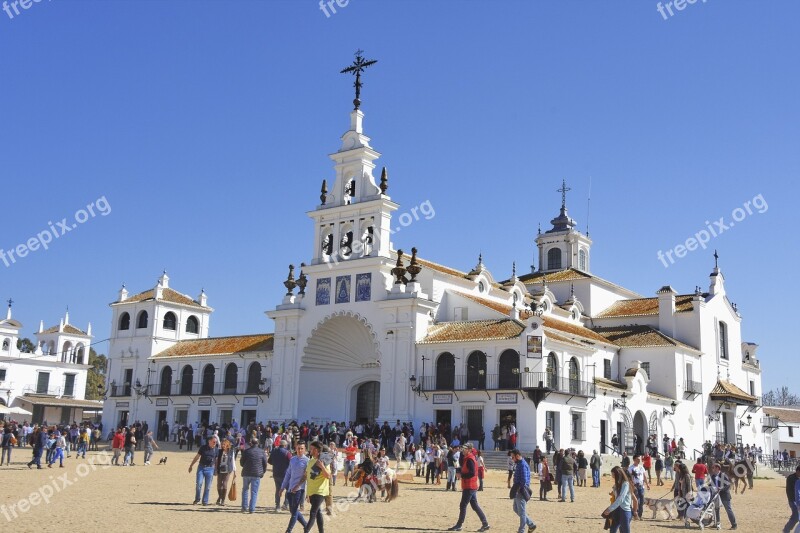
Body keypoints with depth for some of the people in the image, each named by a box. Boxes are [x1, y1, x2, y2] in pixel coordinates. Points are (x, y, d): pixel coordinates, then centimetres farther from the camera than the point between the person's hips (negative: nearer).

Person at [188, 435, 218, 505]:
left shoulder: (216, 450, 1)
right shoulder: (203, 447, -1)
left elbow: (217, 460, 8)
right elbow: (197, 457, 6)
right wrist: (191, 466, 8)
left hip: (210, 468, 0)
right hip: (201, 467, 0)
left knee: (208, 486, 2)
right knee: (198, 483, -8)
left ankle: (205, 501, 12)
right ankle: (197, 499, 11)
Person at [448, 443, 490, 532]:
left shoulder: (470, 459, -18)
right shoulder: (466, 458, 13)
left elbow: (472, 473, -25)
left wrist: (461, 475, -17)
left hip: (469, 487, -10)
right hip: (472, 486, 10)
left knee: (463, 505, -3)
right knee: (475, 506, 12)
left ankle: (459, 525, 4)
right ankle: (485, 524, 12)